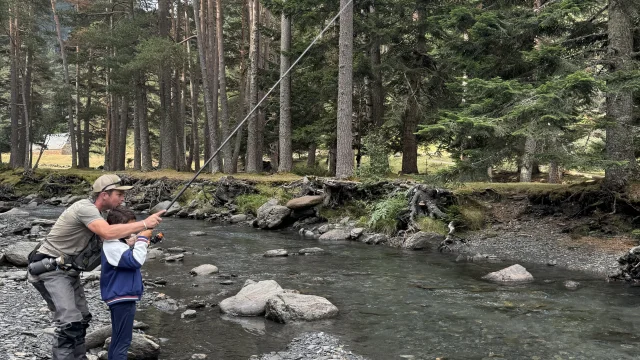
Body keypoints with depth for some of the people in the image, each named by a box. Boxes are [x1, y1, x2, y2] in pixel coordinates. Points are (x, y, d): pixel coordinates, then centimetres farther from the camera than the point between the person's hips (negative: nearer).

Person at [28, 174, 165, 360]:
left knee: (81, 318, 12)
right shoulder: (85, 208, -22)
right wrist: (144, 224, -33)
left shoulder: (94, 211, 9)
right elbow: (108, 233, -38)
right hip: (49, 268, -10)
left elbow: (109, 239, 12)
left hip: (66, 269, 10)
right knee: (69, 322, -19)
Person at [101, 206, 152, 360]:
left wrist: (140, 242, 2)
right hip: (122, 298, -11)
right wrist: (142, 239, -22)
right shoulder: (112, 246, -21)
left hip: (121, 297, 11)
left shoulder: (118, 243, 11)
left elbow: (132, 260, 19)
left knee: (117, 339, 19)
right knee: (123, 341, -6)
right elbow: (135, 261, -32)